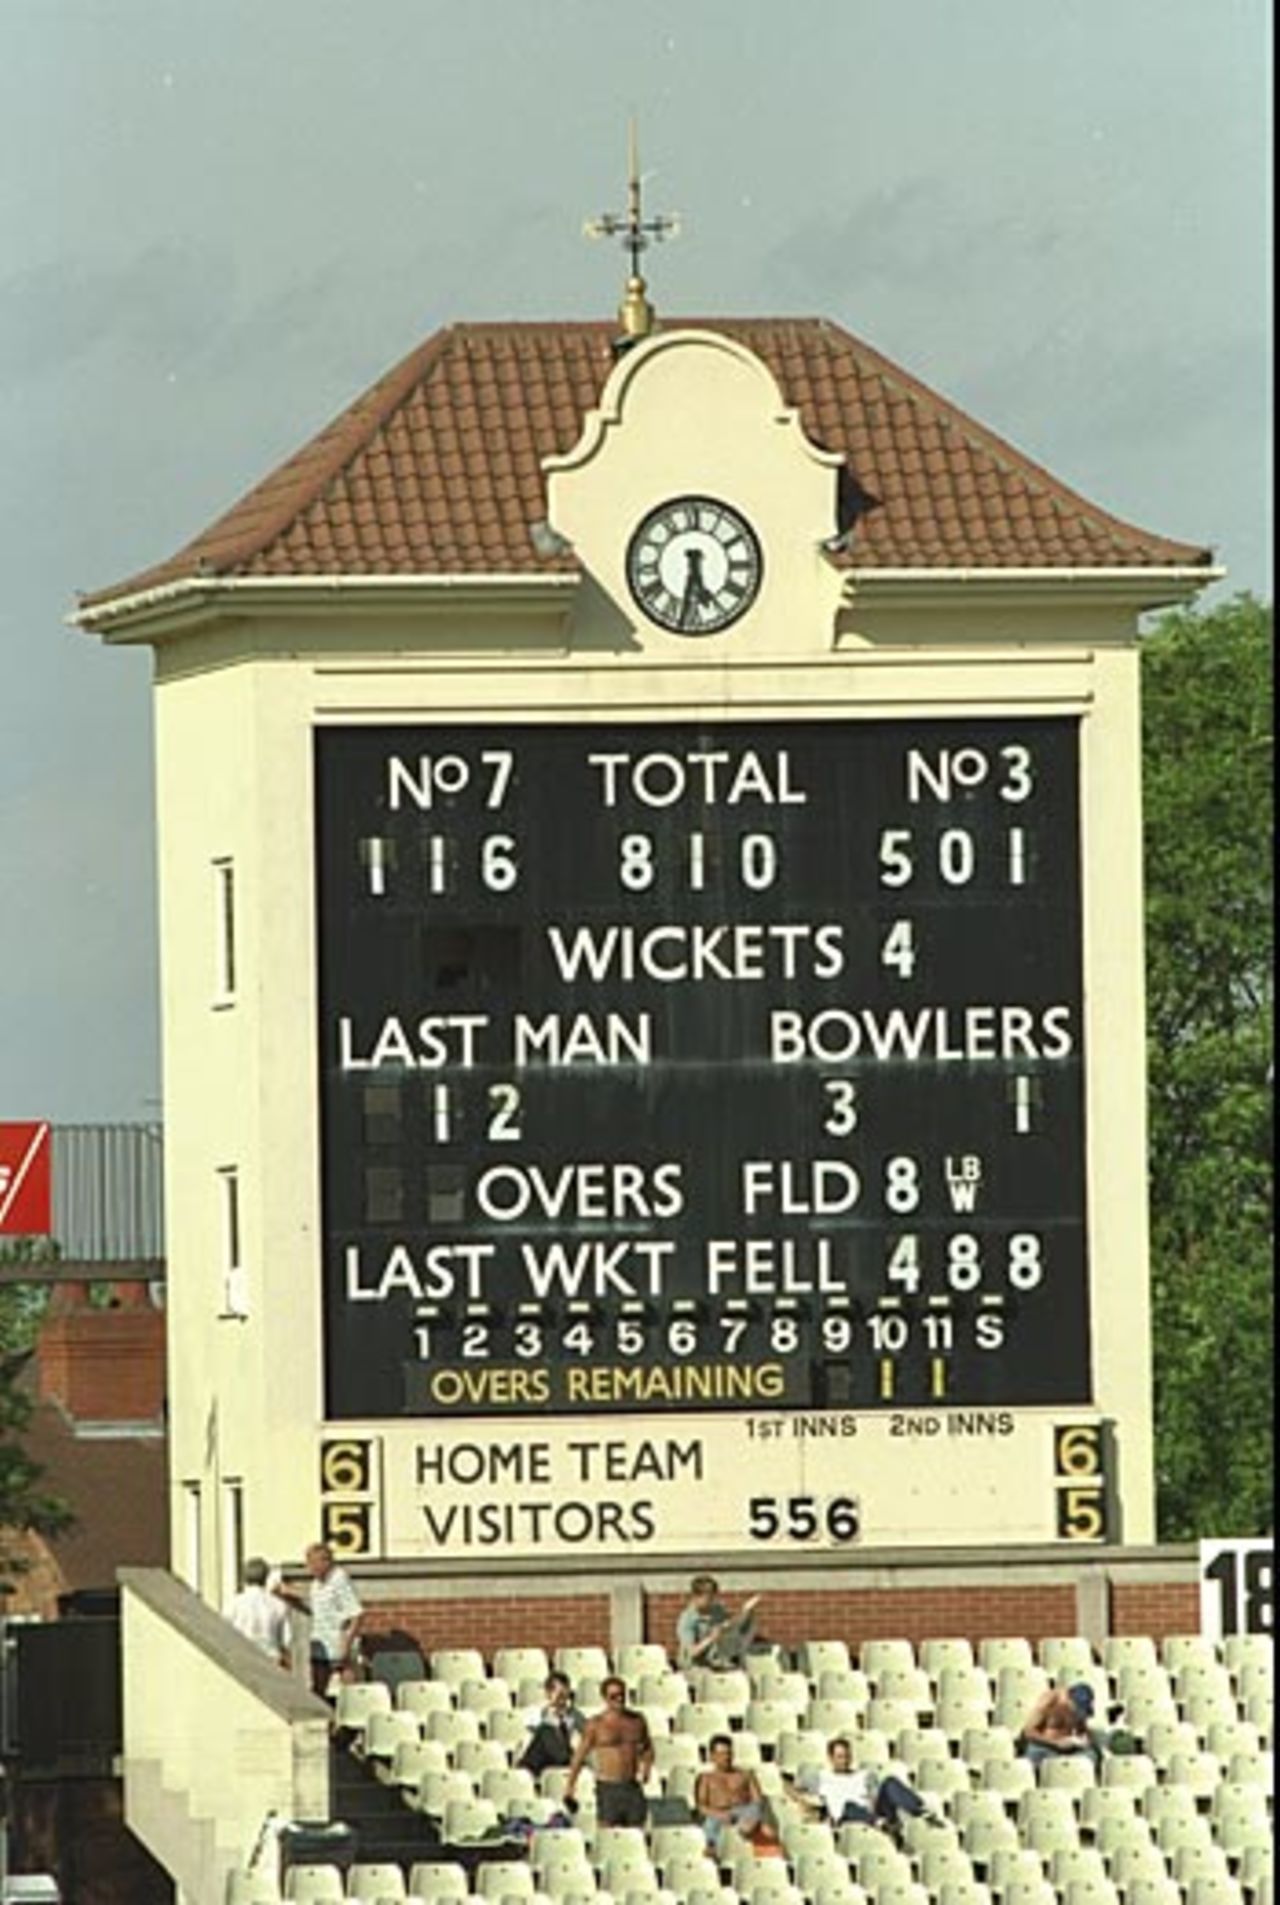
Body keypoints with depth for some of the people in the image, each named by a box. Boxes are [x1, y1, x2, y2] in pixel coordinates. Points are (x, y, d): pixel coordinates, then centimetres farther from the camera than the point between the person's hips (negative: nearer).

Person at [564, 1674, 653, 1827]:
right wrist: (569, 1787, -1)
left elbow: (647, 1748, 24)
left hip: (632, 1786, 4)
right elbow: (580, 1754, 0)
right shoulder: (596, 1724, -3)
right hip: (608, 1788, -4)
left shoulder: (637, 1720, 8)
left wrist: (646, 1768, 5)